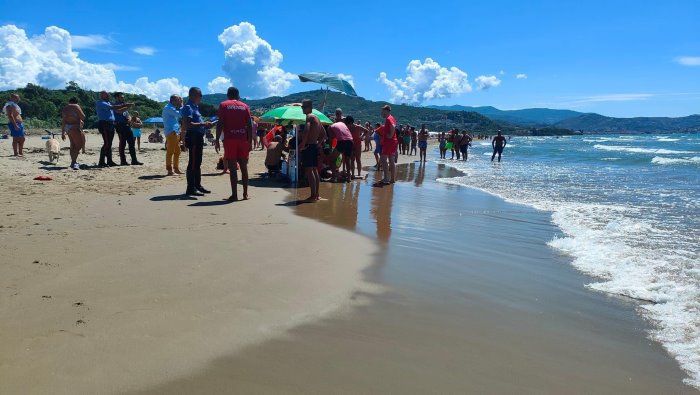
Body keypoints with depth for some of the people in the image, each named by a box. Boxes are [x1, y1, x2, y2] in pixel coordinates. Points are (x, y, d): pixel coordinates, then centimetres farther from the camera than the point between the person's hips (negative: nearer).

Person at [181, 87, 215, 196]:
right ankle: (191, 188, -5)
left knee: (197, 163, 15)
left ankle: (197, 185, 23)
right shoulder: (188, 107, -12)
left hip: (198, 137, 10)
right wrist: (202, 124, -20)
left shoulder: (195, 107, 19)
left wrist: (205, 125, 13)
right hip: (193, 137, -10)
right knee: (193, 163, -8)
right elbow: (187, 125, -23)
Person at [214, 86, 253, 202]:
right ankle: (245, 194, 11)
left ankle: (234, 194, -5)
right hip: (243, 139, 3)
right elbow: (249, 125, 5)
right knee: (244, 167, 9)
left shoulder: (223, 105, 5)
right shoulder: (244, 106, 12)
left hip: (230, 140, -2)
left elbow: (220, 124, -4)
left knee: (232, 167, -3)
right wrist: (250, 141, 9)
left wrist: (217, 140, -1)